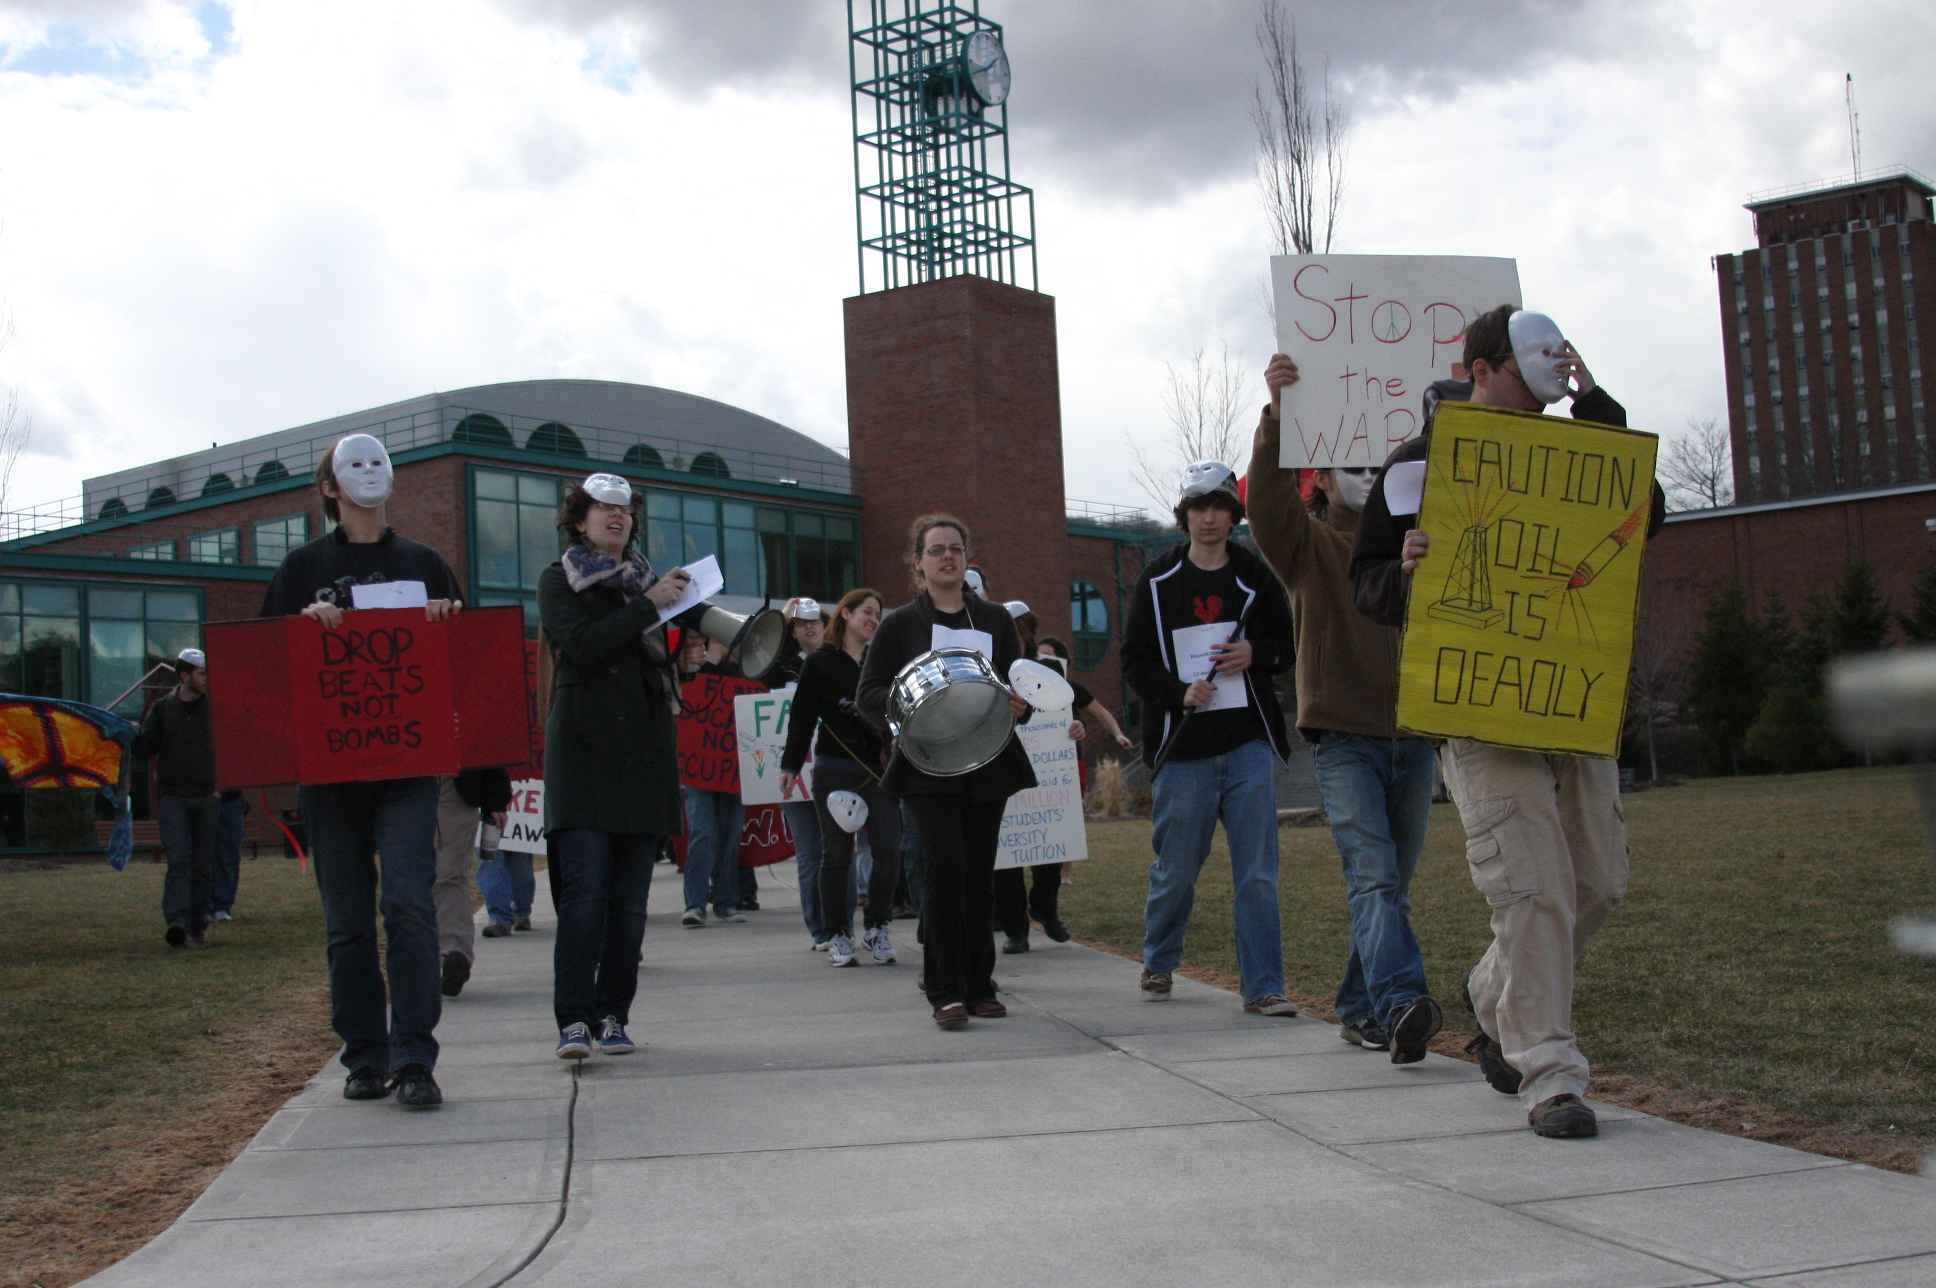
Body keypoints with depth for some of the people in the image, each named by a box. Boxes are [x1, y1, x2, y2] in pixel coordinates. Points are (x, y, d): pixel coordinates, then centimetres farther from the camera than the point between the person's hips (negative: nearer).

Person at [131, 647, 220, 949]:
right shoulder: (162, 709, 7)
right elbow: (144, 751, 5)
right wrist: (134, 735, -15)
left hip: (208, 799, 1)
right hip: (173, 797, -1)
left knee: (203, 864, 4)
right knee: (178, 861, -11)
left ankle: (198, 923, 12)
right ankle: (176, 920, -19)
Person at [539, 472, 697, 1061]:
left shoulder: (649, 580, 20)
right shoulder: (559, 581, 8)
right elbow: (581, 644, -10)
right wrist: (648, 605, -11)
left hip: (646, 750, 4)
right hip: (583, 748, -4)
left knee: (630, 897, 3)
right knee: (585, 891, -12)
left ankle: (613, 1016, 9)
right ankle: (574, 1019, -10)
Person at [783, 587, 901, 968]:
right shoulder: (820, 662, 3)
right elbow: (802, 717, -1)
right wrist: (790, 766, -7)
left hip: (879, 769, 3)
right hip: (835, 770, -3)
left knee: (889, 849, -6)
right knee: (837, 853, 2)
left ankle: (877, 930, 8)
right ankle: (838, 935, 11)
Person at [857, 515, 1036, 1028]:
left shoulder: (995, 619, 15)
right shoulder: (901, 624, 6)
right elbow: (868, 693, 2)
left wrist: (1020, 703, -6)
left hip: (989, 762, 3)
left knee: (980, 872, 5)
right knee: (944, 867, -13)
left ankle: (979, 986, 13)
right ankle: (946, 991, -10)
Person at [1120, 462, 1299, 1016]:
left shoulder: (1255, 576, 7)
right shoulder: (1158, 580, 5)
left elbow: (1289, 646, 15)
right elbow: (1136, 662, 4)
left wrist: (1255, 653, -7)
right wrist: (1180, 692, -13)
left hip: (1248, 745, 1)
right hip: (1183, 747, -1)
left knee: (1257, 873, -3)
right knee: (1175, 868, 7)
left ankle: (1264, 986, 2)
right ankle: (1158, 964, 31)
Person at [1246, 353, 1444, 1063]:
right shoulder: (1309, 543, 4)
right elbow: (1267, 501, -13)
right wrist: (1278, 415, -28)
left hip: (1414, 736, 5)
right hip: (1345, 740, -4)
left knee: (1393, 886, 9)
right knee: (1373, 878, -18)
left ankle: (1361, 1010, 19)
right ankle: (1402, 1004, -30)